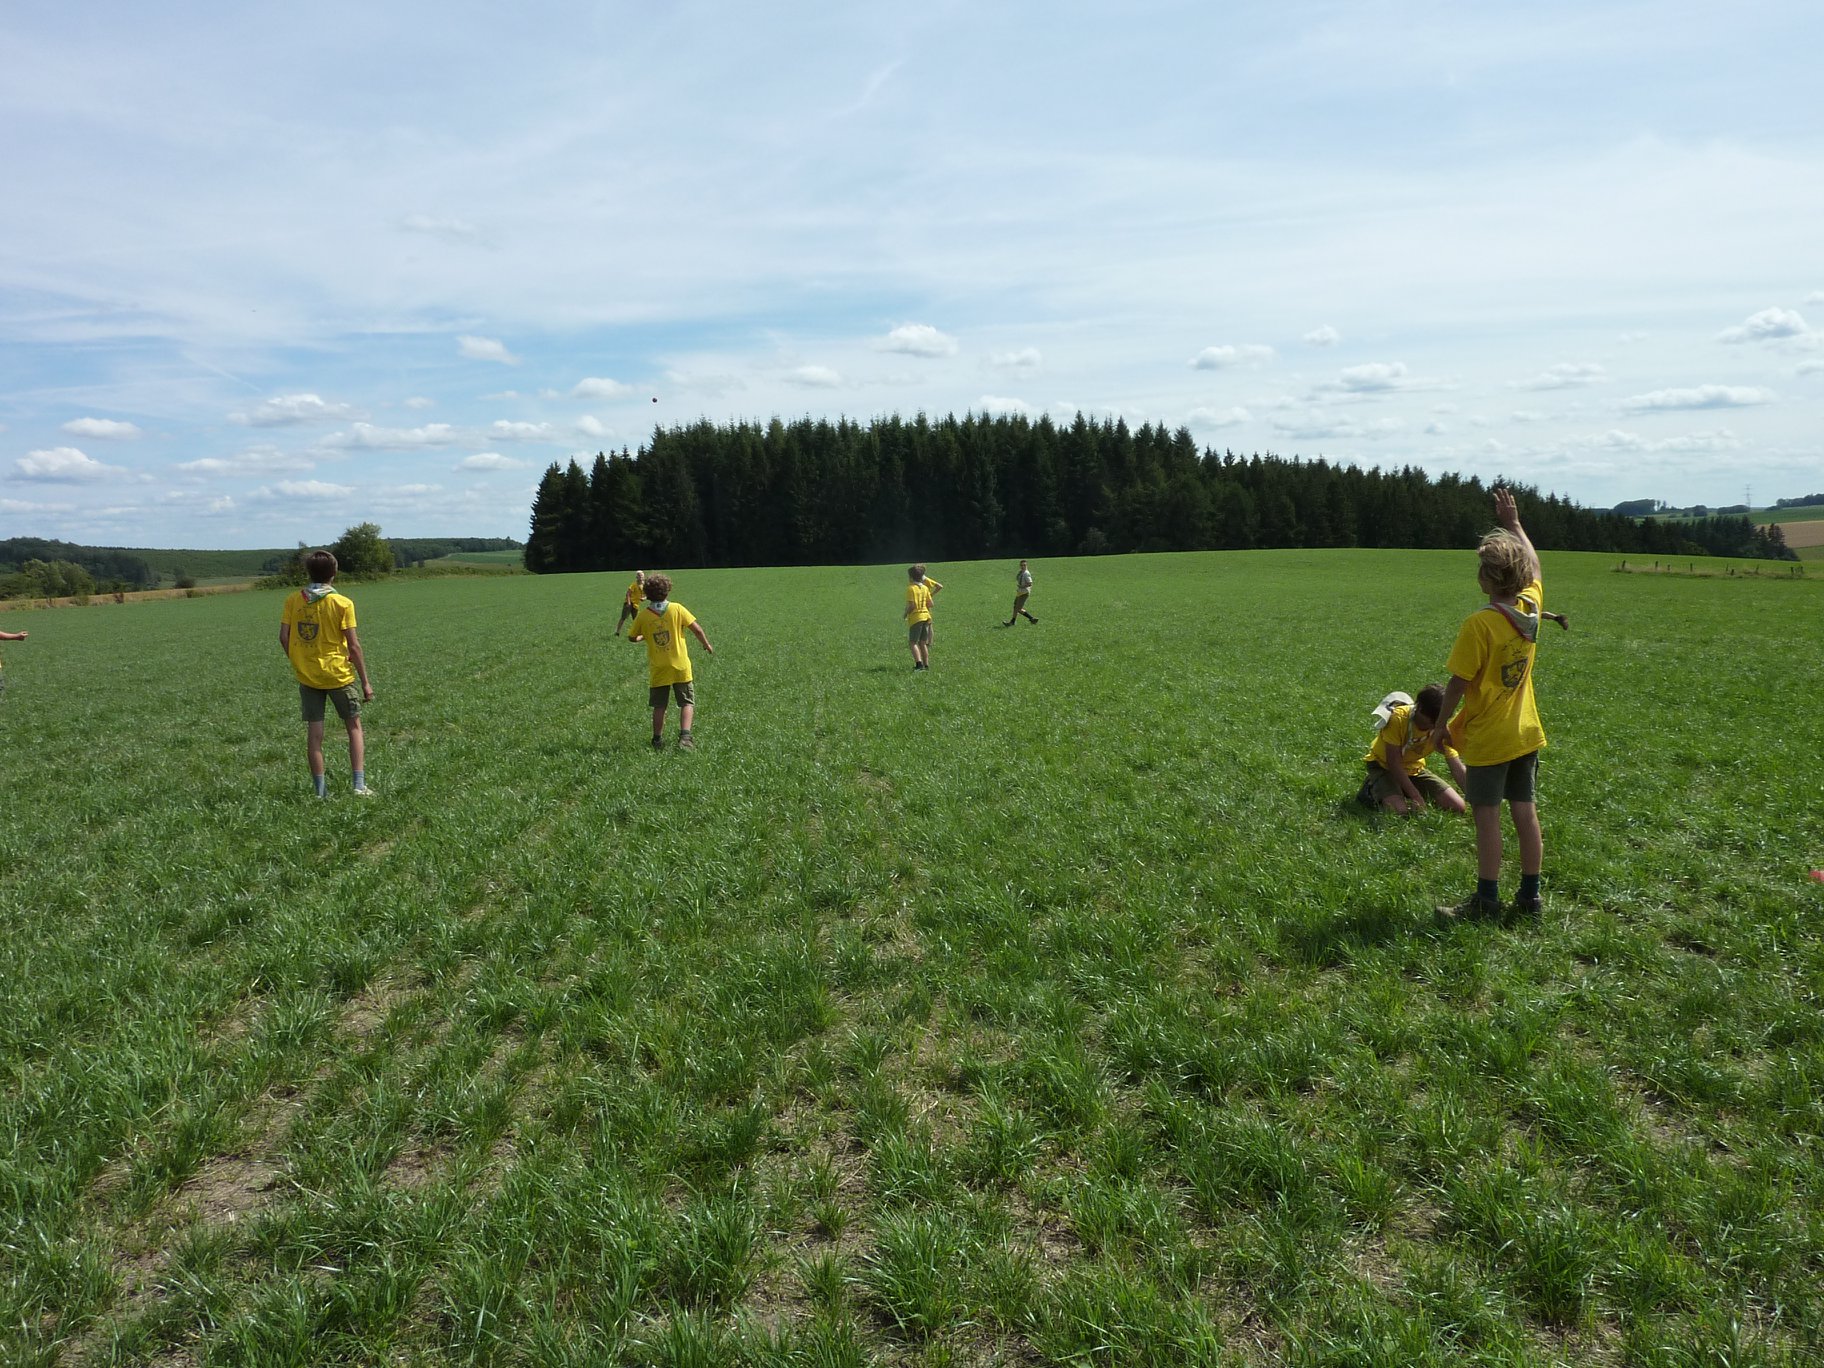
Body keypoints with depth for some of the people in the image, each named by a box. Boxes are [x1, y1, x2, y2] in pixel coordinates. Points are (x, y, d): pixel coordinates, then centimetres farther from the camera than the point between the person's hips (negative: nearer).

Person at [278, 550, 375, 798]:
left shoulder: (292, 600, 0)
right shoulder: (342, 603, -10)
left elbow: (284, 637, -1)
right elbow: (353, 645, -10)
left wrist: (297, 664, 14)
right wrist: (365, 681, -4)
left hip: (307, 677, 3)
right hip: (338, 675, -3)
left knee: (314, 734, 7)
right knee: (354, 727, 11)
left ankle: (320, 791, 10)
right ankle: (360, 785, 3)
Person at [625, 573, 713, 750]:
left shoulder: (642, 615, -3)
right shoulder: (677, 609, -6)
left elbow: (632, 637, 7)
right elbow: (696, 629, -5)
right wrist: (707, 644, 11)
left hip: (657, 669, 2)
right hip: (680, 666, -1)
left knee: (659, 706, 12)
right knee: (687, 703, 5)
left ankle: (658, 740, 14)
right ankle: (685, 736, -12)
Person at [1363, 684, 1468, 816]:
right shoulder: (1398, 718, -29)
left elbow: (1457, 769, -17)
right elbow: (1393, 762, -25)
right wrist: (1416, 797, -27)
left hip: (1414, 769, 5)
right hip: (1383, 766, -5)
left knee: (1457, 806, -6)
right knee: (1399, 810, -31)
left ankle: (1404, 794, 14)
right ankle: (1372, 789, 2)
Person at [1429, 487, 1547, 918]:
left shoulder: (1479, 624, -22)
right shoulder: (1532, 606, -2)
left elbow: (1458, 682, -17)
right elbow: (1533, 564, 19)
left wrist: (1441, 724, -5)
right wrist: (1513, 523, 26)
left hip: (1486, 739, -7)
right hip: (1525, 734, 7)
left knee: (1487, 817, 1)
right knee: (1526, 814, 11)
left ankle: (1486, 899, 7)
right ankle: (1530, 895, 20)